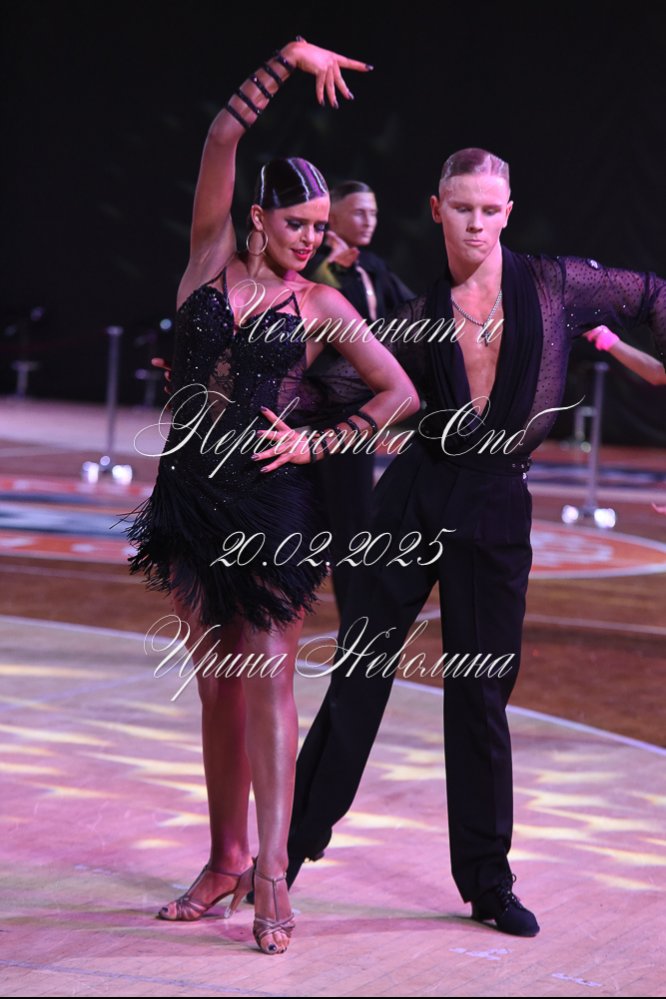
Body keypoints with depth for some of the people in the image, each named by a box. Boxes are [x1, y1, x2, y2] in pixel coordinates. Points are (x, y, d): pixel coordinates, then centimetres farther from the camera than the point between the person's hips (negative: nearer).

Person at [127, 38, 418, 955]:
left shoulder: (320, 304, 4)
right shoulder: (211, 262, 7)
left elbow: (400, 393, 4)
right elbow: (222, 141, -1)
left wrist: (316, 442, -5)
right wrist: (286, 61, -3)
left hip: (272, 502, -2)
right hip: (191, 495, 3)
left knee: (267, 680, -8)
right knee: (216, 683, 8)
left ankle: (271, 873, -12)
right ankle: (226, 860, 14)